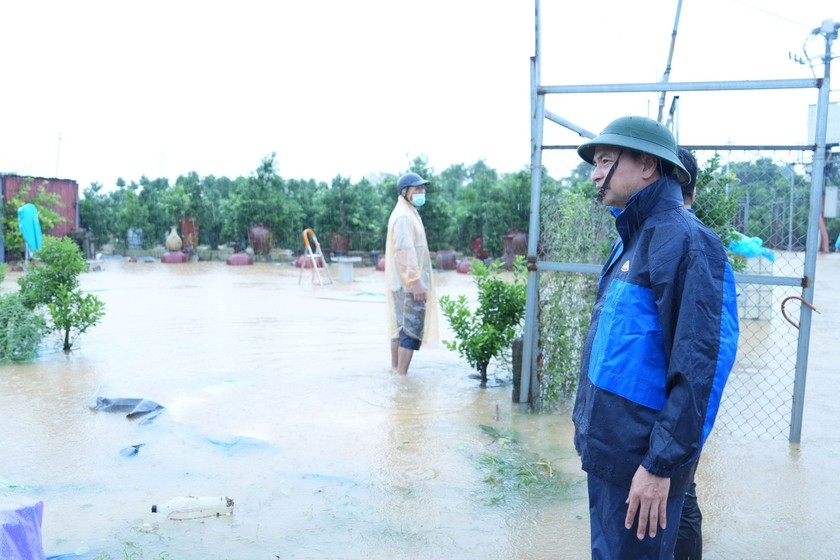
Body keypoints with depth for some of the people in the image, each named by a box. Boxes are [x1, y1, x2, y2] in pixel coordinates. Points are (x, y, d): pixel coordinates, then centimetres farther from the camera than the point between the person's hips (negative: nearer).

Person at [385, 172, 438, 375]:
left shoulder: (406, 213, 18)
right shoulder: (404, 216, -15)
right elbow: (405, 251, -24)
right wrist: (415, 281, -27)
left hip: (402, 282, 11)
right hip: (410, 283, -11)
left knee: (401, 326, 16)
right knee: (412, 329, -9)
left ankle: (395, 369, 24)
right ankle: (402, 374, -8)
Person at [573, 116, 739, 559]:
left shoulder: (682, 240, -19)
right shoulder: (632, 240, 11)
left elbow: (700, 365, -23)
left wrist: (661, 464, -21)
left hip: (638, 458, -9)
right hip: (607, 446, 9)